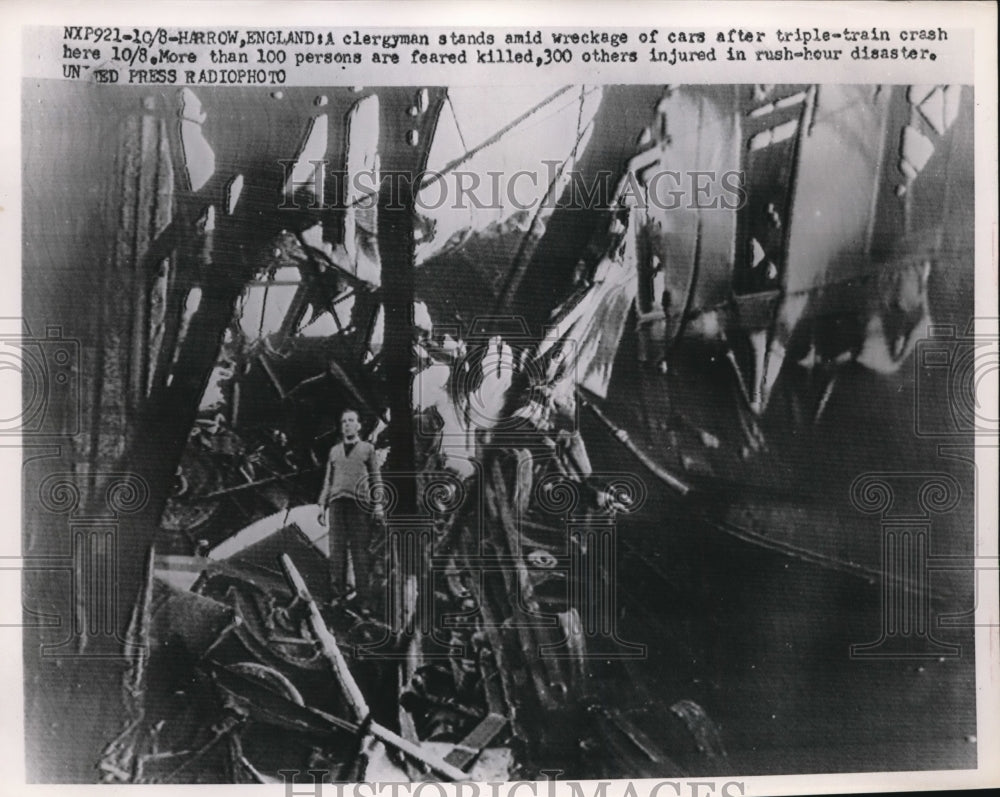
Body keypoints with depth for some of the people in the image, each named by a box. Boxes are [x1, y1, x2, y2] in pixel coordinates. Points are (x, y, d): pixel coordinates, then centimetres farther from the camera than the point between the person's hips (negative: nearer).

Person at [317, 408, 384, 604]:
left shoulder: (368, 448, 14)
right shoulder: (334, 451, 22)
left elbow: (375, 478, 10)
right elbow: (328, 480, 21)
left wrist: (378, 503, -2)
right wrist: (322, 505, 10)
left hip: (359, 503, -3)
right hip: (337, 502, 3)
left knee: (361, 549, -5)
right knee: (337, 548, -3)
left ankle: (363, 594, -4)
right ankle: (338, 592, 0)